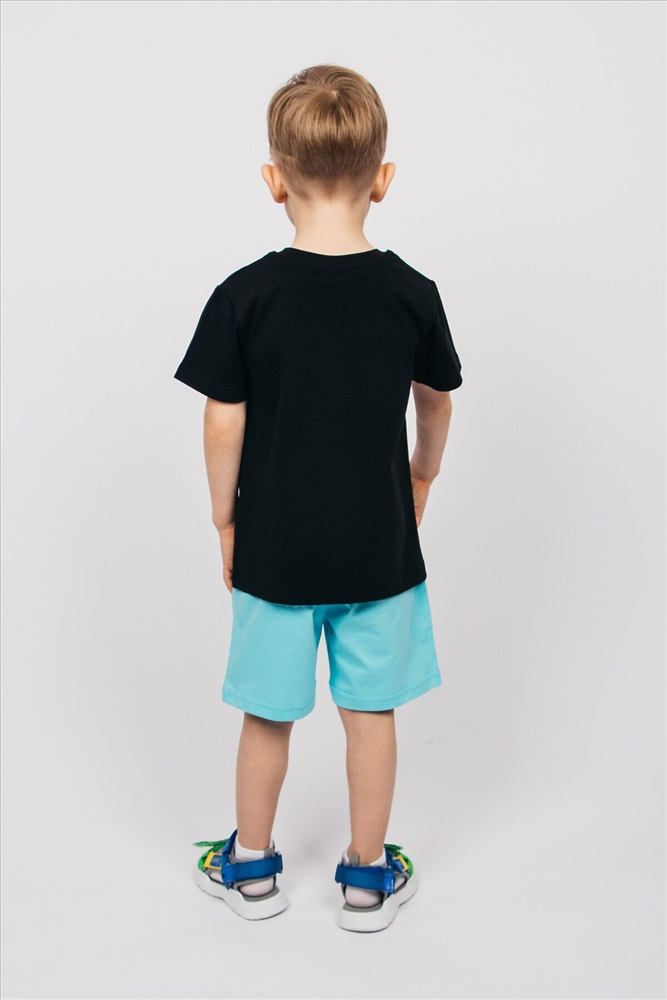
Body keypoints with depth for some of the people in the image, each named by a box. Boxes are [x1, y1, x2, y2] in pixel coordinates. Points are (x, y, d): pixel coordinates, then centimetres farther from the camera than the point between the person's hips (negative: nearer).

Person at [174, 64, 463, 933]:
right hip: (379, 546, 1)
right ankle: (369, 876, 30)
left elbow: (224, 423, -10)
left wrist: (225, 520, 5)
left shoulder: (244, 296, -13)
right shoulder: (412, 294, -6)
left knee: (268, 714, 15)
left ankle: (251, 867, 35)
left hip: (275, 546, -1)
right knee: (371, 711, 14)